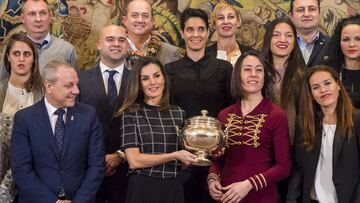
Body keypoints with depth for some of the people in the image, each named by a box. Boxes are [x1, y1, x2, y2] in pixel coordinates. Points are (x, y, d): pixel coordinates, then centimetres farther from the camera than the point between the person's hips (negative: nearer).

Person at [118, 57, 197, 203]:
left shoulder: (178, 113, 7)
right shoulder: (131, 112, -5)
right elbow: (134, 161, -13)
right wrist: (174, 156, -17)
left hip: (173, 189, 4)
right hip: (142, 189, -4)